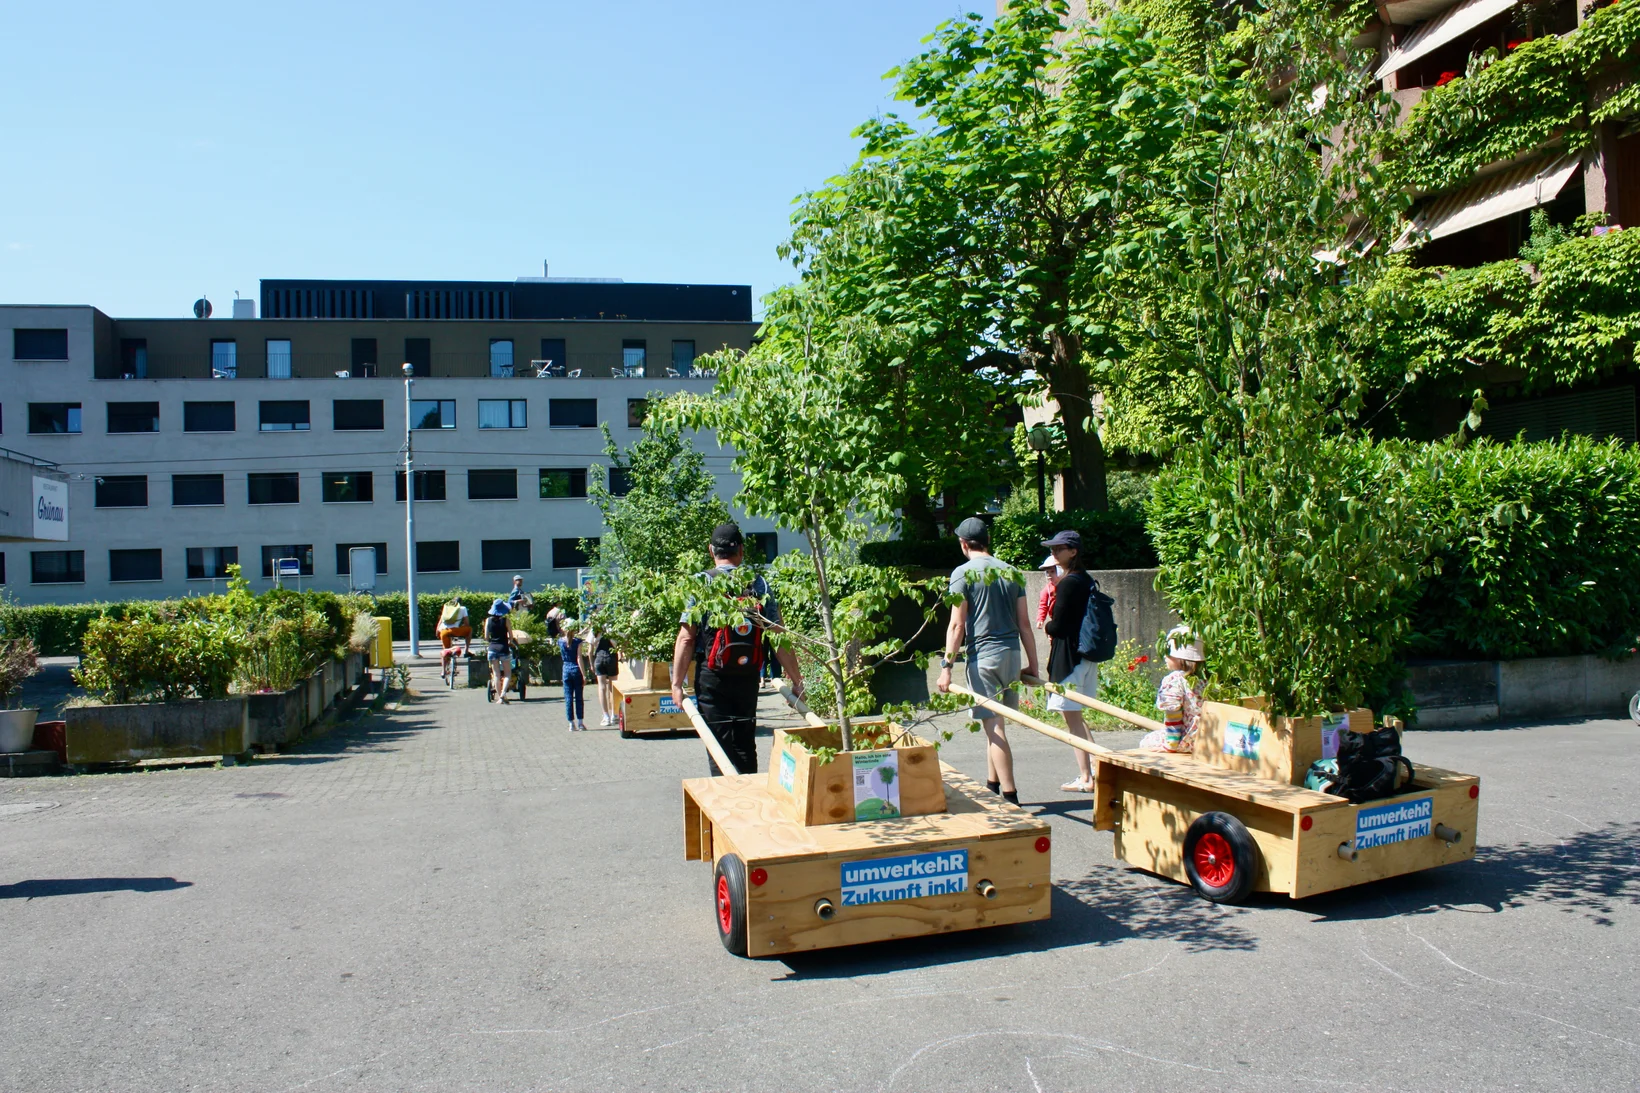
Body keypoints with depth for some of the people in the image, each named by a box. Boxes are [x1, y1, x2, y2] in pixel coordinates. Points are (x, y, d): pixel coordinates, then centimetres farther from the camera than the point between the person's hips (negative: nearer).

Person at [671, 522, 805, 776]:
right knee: (746, 744, 15)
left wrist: (677, 683, -6)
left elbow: (686, 638, -10)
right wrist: (796, 681, 2)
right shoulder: (758, 584, 1)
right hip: (748, 676, 3)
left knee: (720, 745, 3)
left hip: (712, 676, -3)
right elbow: (779, 637, -3)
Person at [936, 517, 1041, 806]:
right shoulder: (1011, 572, 11)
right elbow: (1024, 624, 11)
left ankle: (1010, 796, -4)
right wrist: (1033, 664, 16)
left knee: (994, 725, -3)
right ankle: (991, 785, 24)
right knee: (994, 722, 17)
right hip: (1012, 654, 6)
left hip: (983, 655, -6)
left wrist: (946, 667, -9)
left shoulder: (963, 573, -5)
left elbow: (957, 625, -10)